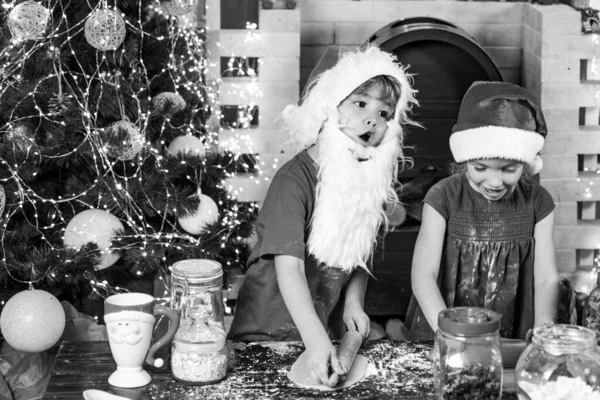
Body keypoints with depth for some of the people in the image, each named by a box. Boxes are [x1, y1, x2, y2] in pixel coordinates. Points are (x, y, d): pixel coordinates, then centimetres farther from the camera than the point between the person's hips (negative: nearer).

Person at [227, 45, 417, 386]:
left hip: (330, 330, 5)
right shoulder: (295, 179, -21)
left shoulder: (372, 179, -1)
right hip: (269, 330, -5)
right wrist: (314, 337, -39)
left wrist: (354, 301, -9)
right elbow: (288, 266, -30)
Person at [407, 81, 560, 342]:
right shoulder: (443, 199, -8)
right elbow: (423, 274, -13)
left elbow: (546, 277, -2)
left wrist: (543, 328, -21)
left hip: (511, 341, 4)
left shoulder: (537, 203, -1)